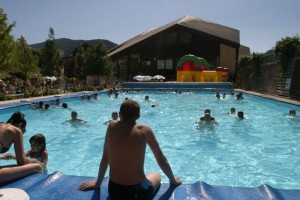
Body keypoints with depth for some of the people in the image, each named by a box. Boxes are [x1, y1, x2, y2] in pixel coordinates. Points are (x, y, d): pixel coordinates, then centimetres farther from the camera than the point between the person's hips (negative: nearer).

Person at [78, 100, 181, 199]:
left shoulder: (112, 126, -3)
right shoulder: (145, 130, -9)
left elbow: (105, 159, 6)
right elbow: (162, 161, 0)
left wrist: (98, 182, 21)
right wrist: (173, 180, 18)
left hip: (114, 191, 3)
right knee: (157, 176, 31)